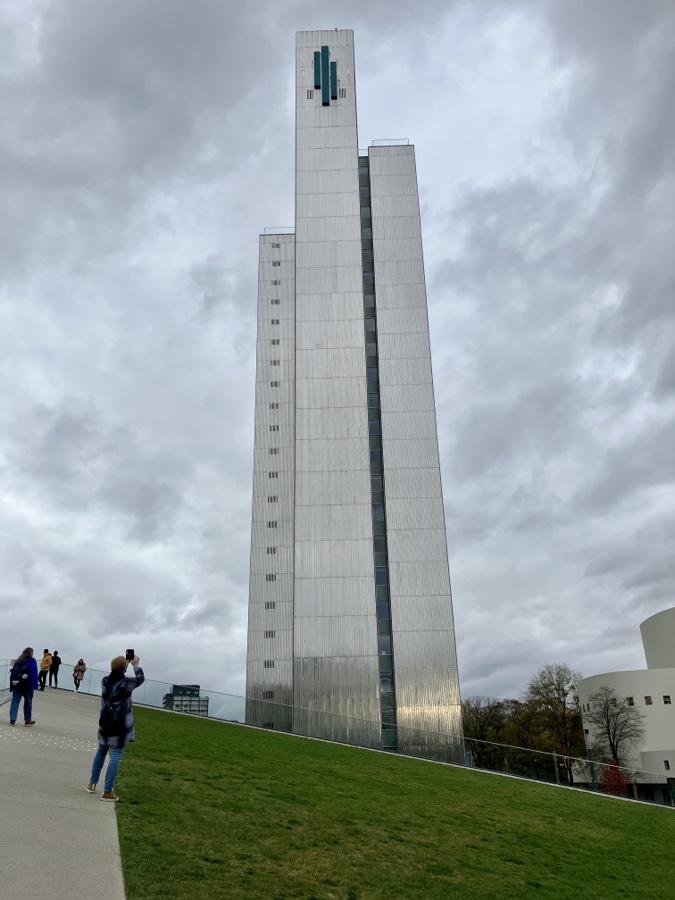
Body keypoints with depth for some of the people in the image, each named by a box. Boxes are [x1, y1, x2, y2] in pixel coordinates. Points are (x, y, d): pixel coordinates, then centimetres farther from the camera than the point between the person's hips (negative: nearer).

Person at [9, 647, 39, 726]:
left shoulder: (18, 661, 13)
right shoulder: (32, 661, -4)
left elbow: (12, 672, 11)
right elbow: (34, 674, -11)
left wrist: (12, 683, 11)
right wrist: (35, 685, -10)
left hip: (16, 684, 4)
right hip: (27, 684, -4)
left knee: (15, 701, 4)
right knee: (28, 701, 8)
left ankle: (12, 719, -5)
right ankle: (28, 720, 16)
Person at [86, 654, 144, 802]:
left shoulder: (105, 681, -6)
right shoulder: (126, 683, -18)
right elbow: (140, 679, 1)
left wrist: (124, 663, 21)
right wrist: (136, 665, 17)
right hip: (120, 726, -5)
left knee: (101, 752, 23)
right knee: (115, 757, -1)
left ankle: (92, 783, 32)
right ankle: (107, 791, -1)